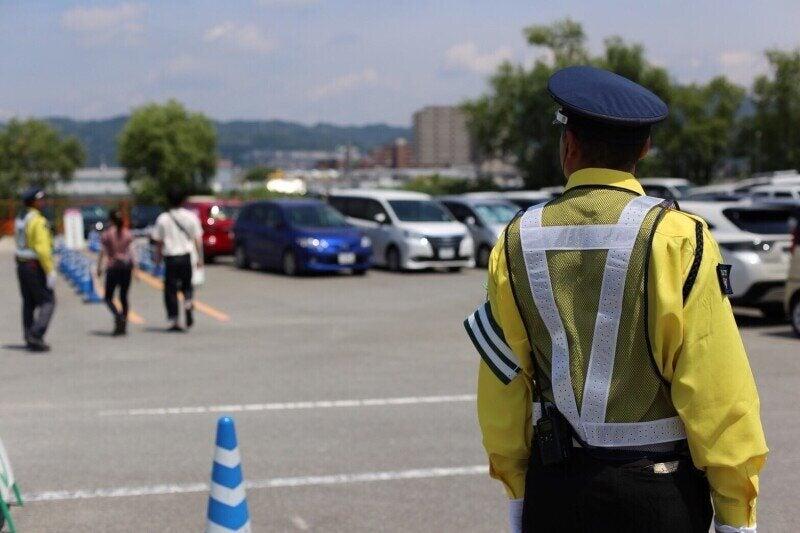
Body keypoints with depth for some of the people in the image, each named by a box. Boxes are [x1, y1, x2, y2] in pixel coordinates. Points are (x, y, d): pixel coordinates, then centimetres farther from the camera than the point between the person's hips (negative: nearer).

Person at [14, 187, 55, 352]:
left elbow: (22, 244, 14)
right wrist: (50, 271, -22)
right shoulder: (38, 221, -17)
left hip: (21, 265, 9)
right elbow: (43, 248, -24)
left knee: (29, 303, 12)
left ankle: (30, 340, 14)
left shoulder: (20, 220, 11)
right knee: (47, 302, -3)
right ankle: (36, 335, -14)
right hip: (36, 268, -9)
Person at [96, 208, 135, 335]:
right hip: (127, 265, 3)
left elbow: (102, 252, -5)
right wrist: (133, 266, 5)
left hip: (113, 266, -3)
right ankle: (123, 326, 7)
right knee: (124, 296, 11)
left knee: (108, 297, 6)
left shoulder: (107, 233, -5)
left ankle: (118, 316, -21)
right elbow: (131, 251, 1)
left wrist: (99, 268, 2)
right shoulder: (127, 233, 4)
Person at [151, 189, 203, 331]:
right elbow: (198, 239, 1)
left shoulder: (163, 219, -1)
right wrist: (200, 258, 7)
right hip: (187, 255, 1)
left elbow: (158, 241, 2)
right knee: (187, 285, 19)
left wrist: (158, 257, 15)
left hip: (170, 257, -1)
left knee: (170, 289, 5)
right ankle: (188, 304, -11)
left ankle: (173, 321, 3)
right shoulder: (191, 217, 1)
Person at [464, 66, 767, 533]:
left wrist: (519, 492, 16)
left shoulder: (517, 243, 0)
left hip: (554, 489, 3)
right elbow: (718, 387, -12)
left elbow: (502, 383, 5)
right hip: (657, 492, -3)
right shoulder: (677, 238, -11)